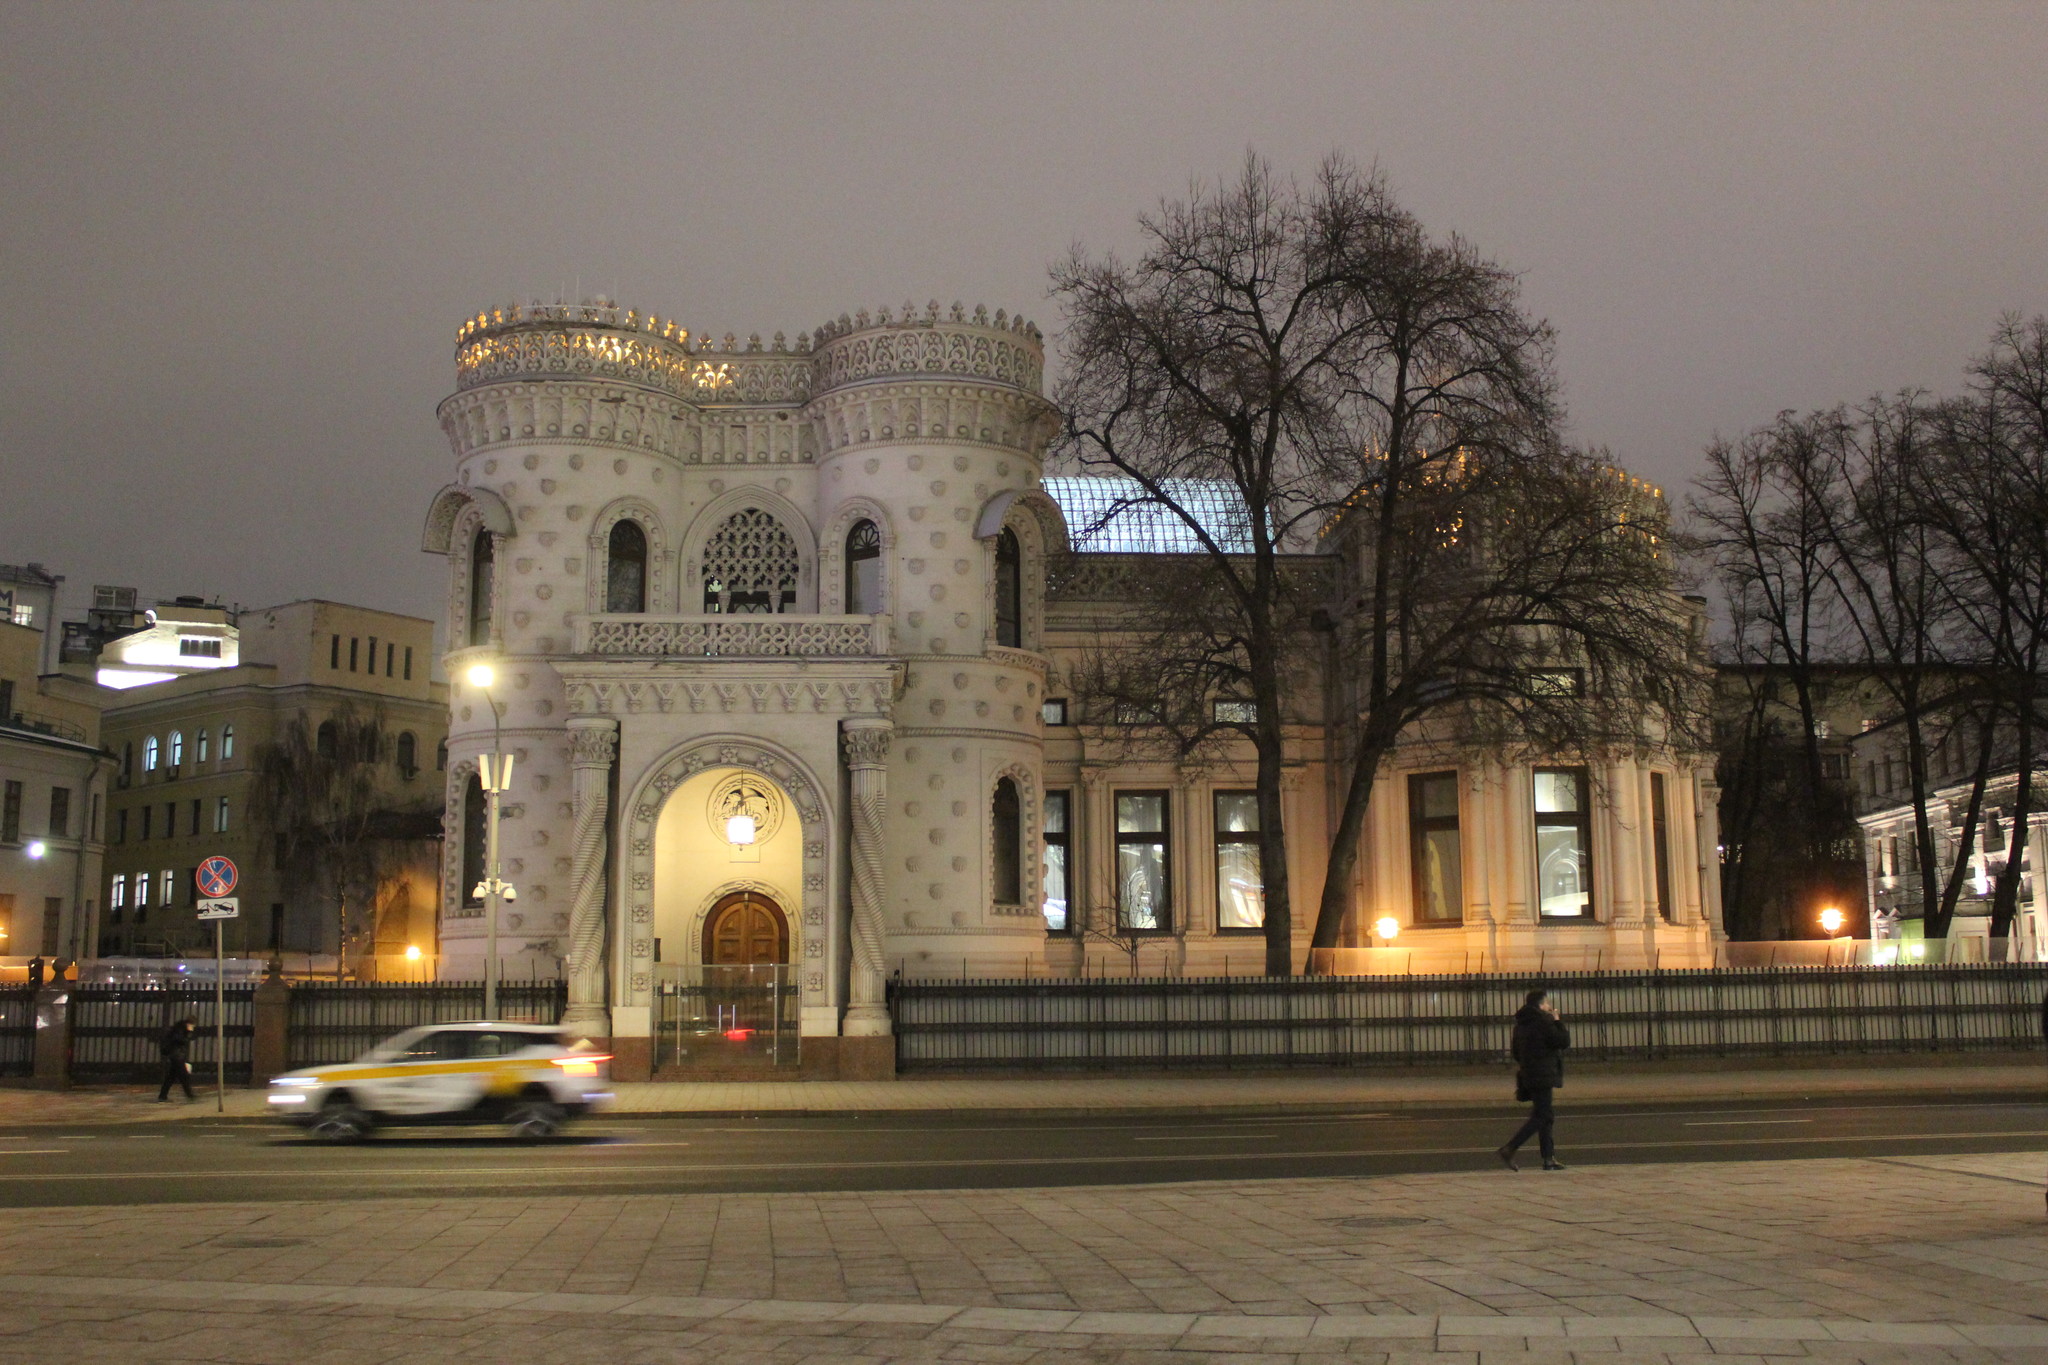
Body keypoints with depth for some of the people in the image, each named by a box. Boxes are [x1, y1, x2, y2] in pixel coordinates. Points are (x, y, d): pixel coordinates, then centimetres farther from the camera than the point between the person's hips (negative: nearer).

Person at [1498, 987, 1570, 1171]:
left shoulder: (1521, 1023, 12)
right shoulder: (1543, 1022, -15)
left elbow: (1516, 1050, 19)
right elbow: (1564, 1042, -12)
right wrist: (1557, 1021, -3)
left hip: (1528, 1074, 9)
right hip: (1542, 1076, -9)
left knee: (1545, 1116, 14)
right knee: (1540, 1117, -7)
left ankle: (1549, 1159, 15)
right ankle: (1508, 1150, -15)